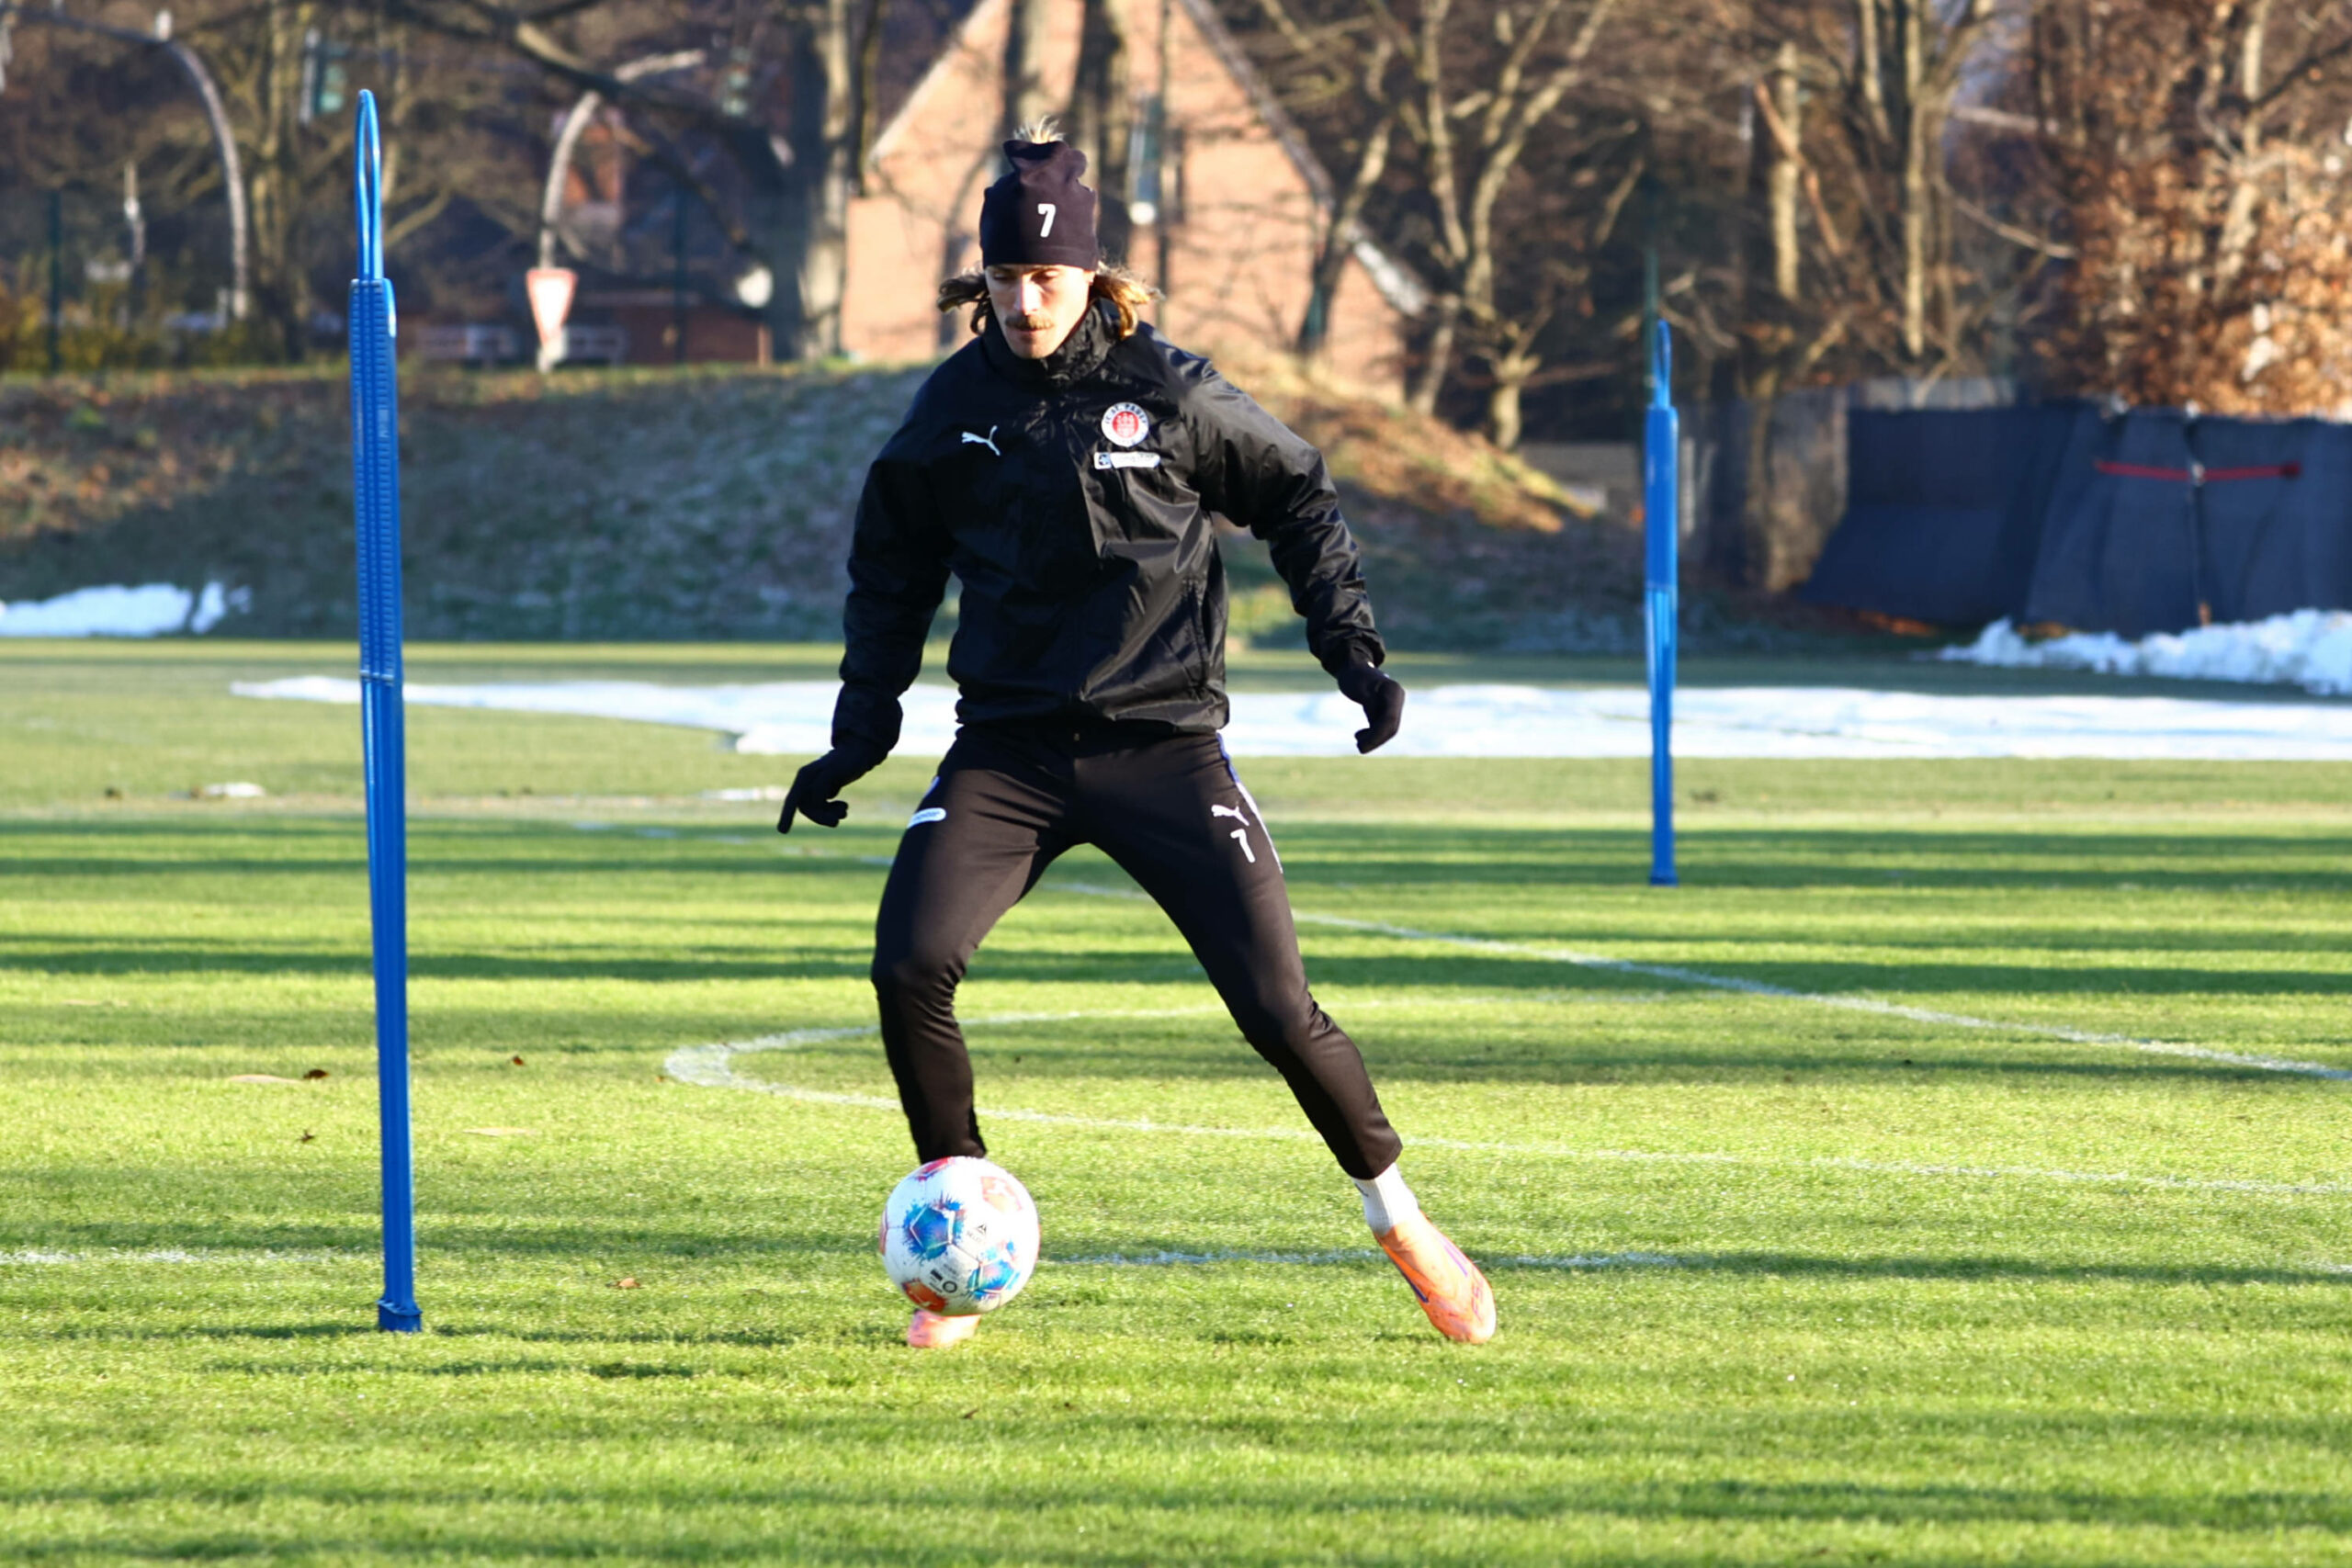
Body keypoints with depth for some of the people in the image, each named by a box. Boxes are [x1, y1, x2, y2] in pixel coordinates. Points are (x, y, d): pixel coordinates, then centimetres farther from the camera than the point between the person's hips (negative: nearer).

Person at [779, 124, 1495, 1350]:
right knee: (908, 968, -19)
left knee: (1276, 1007, -8)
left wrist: (1353, 651, 3)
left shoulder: (1168, 391, -3)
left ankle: (1399, 1220, 17)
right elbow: (892, 570, 16)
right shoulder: (954, 408, 3)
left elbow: (1298, 501, 11)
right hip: (1006, 752, 2)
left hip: (1163, 743, -2)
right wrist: (860, 734, 10)